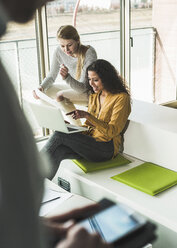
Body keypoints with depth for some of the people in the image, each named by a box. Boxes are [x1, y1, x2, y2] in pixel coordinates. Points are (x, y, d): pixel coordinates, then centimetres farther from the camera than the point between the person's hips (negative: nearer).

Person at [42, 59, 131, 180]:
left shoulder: (121, 98, -7)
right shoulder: (94, 96, 16)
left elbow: (112, 131, -16)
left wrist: (87, 115, -25)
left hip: (106, 148, -6)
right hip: (89, 142, 6)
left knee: (60, 135, -24)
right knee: (57, 151, -27)